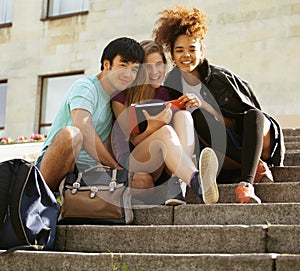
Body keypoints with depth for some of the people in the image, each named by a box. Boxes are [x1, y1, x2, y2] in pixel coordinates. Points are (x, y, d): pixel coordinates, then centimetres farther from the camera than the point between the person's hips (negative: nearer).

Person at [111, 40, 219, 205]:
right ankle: (196, 183, -61)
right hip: (131, 161, -4)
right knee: (165, 131, -34)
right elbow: (134, 140, -6)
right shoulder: (122, 96, 1)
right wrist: (153, 127, -27)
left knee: (183, 114, -22)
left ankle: (177, 187, -43)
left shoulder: (166, 94, 14)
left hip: (164, 164, 4)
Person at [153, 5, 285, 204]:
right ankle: (256, 167, -27)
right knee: (198, 118, -26)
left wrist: (204, 105, -22)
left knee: (254, 115, -32)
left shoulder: (221, 77, -6)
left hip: (259, 145, -1)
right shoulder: (172, 87, 3)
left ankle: (246, 184, -44)